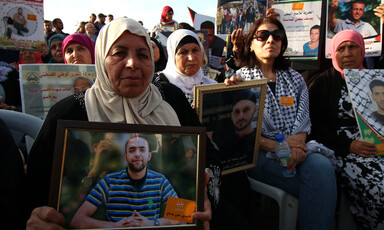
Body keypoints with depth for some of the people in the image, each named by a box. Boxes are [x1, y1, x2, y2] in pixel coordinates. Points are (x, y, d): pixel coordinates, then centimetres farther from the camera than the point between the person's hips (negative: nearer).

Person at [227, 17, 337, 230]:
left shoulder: (295, 79, 19)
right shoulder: (241, 78, 5)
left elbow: (303, 118, 5)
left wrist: (295, 144, -17)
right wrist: (275, 145, -17)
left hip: (296, 148, 4)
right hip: (258, 153, -4)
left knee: (322, 165, -29)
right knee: (318, 178, -26)